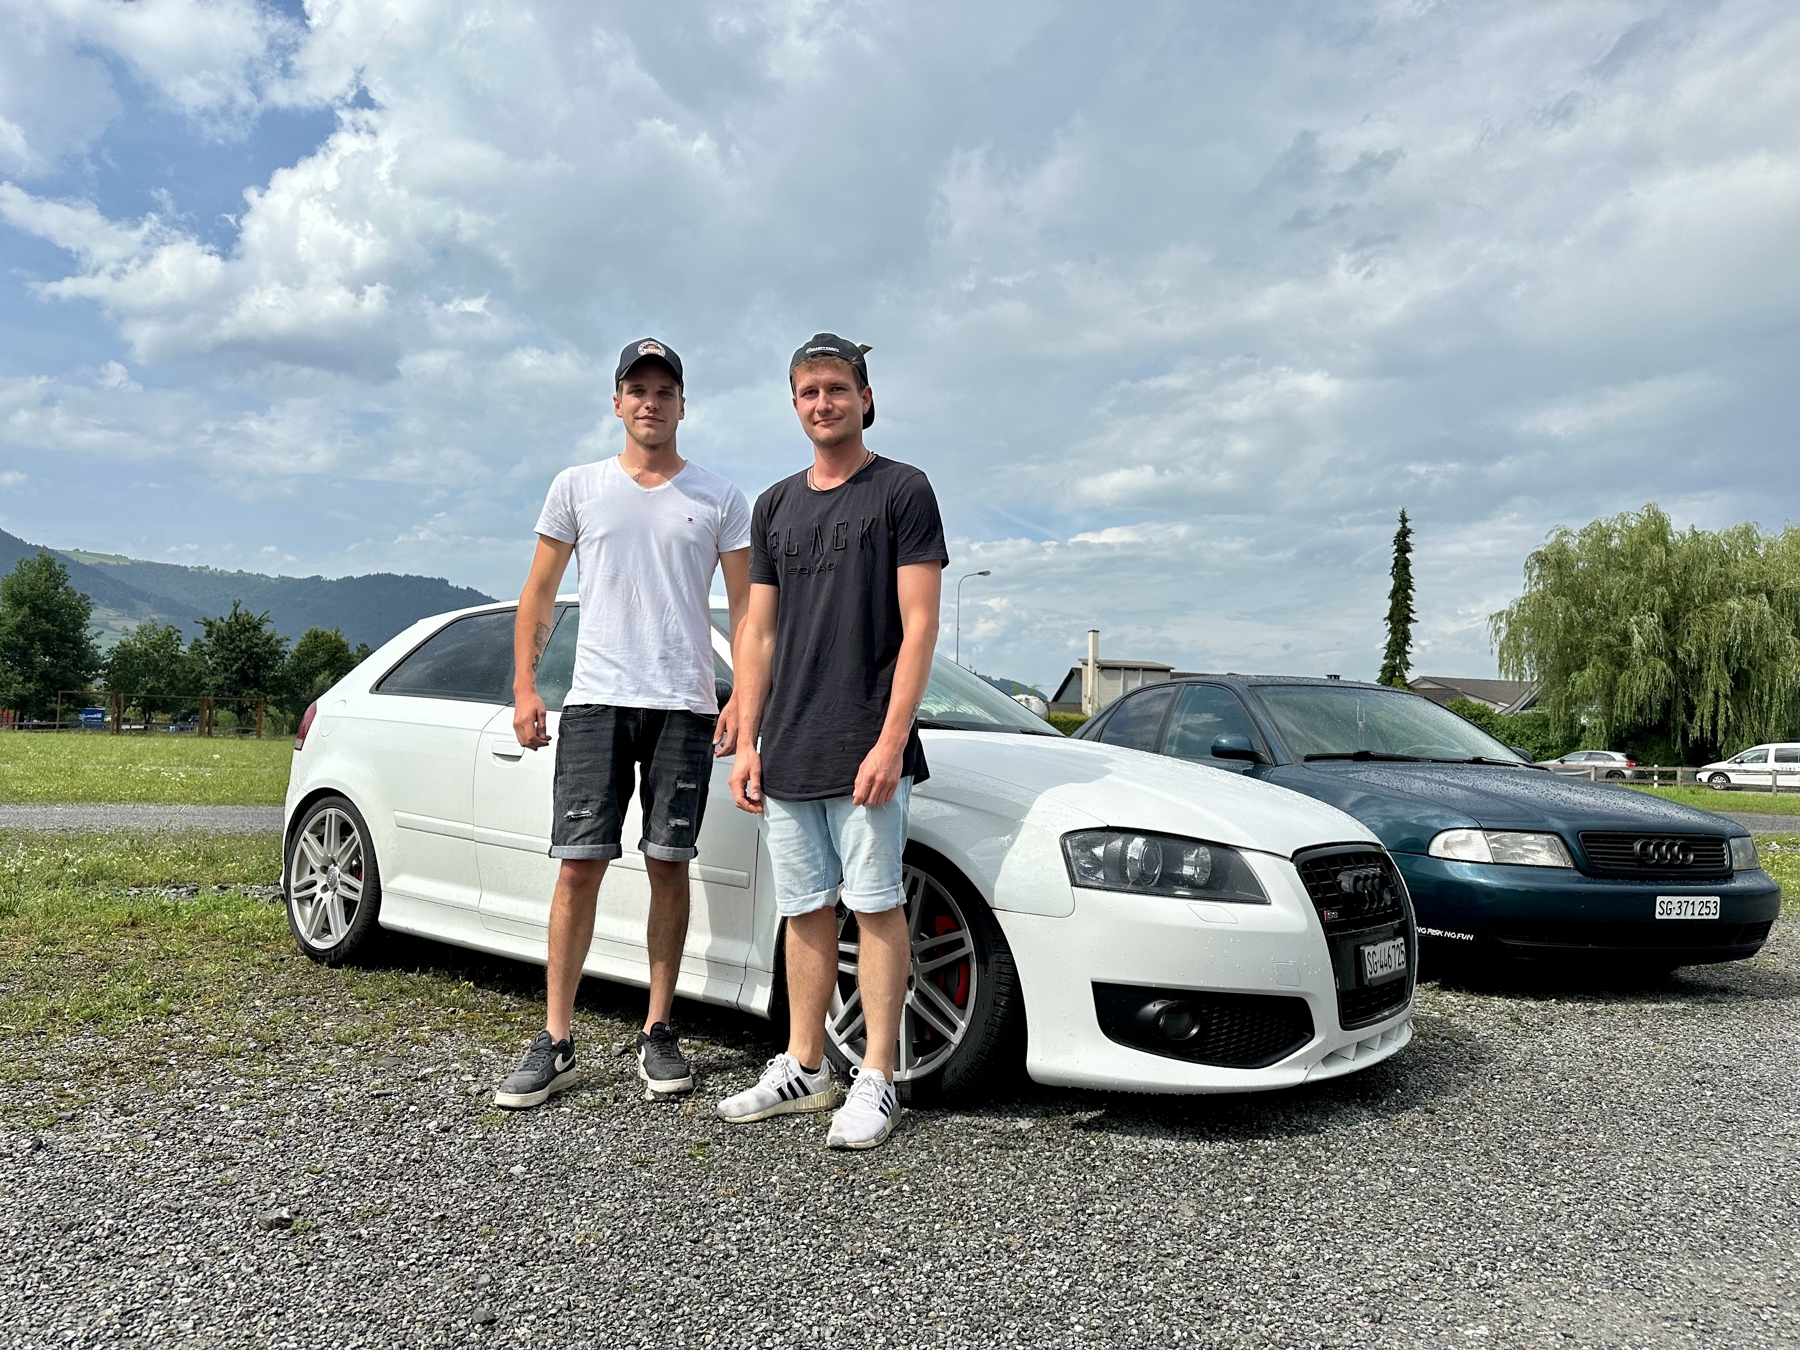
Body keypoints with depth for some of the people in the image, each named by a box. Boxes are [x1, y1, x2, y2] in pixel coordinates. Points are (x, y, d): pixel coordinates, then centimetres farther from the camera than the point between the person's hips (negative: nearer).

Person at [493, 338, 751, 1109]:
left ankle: (658, 1034, 14)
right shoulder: (578, 488, 11)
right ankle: (555, 1043, 5)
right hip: (596, 700, 0)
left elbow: (746, 605, 7)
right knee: (579, 865, -3)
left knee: (668, 864, 3)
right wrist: (524, 685, 3)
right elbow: (540, 593, 13)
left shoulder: (718, 499, 9)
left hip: (685, 705, 0)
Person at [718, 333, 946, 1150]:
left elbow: (919, 626, -7)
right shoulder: (774, 507, 16)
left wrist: (891, 741, -15)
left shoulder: (902, 492, 0)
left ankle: (876, 1080, 8)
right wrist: (747, 742, 7)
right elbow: (758, 634, 15)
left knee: (875, 905, -1)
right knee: (805, 910, 11)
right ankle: (803, 1067, 21)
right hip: (786, 756, 5)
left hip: (866, 749, -5)